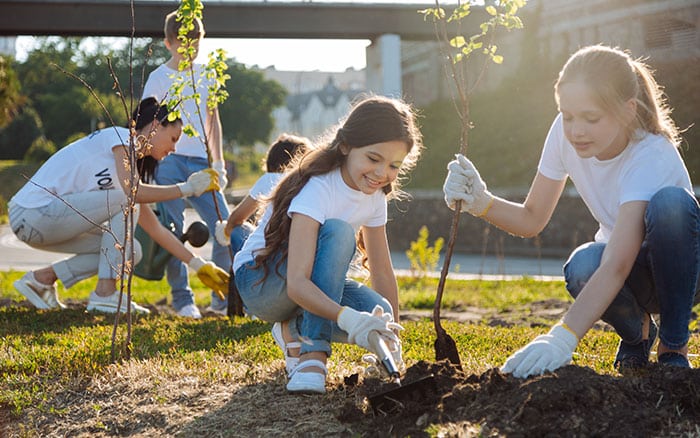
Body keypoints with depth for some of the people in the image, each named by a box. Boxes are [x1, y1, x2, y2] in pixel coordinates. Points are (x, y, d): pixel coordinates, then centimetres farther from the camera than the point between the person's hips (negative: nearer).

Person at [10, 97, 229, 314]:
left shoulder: (134, 163, 18)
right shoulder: (121, 137, -6)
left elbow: (156, 229, 17)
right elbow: (132, 191, -24)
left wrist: (198, 265, 14)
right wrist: (186, 188, -14)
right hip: (32, 212, -9)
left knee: (130, 251, 4)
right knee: (126, 202, -16)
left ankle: (42, 278, 10)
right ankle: (105, 294, -13)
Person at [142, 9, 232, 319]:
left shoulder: (205, 74, 13)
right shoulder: (159, 78, 0)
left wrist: (218, 163, 13)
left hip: (200, 163, 4)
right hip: (168, 161, -4)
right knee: (173, 233, -6)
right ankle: (182, 299, 5)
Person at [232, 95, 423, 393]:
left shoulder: (374, 196, -5)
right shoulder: (317, 188, -29)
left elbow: (382, 272, 2)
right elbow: (297, 284, -40)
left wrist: (393, 342, -2)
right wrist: (348, 318, -56)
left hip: (310, 288, 7)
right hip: (259, 280, -7)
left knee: (379, 317, -23)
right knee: (337, 232, -34)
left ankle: (295, 329, 6)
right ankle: (313, 352, -30)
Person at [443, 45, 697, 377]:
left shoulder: (652, 158, -32)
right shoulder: (565, 133, -15)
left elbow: (615, 267, -44)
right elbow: (532, 219, -7)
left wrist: (562, 338, -55)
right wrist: (481, 202, -28)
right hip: (633, 277, 4)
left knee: (671, 201, -36)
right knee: (582, 269, -34)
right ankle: (637, 331, 3)